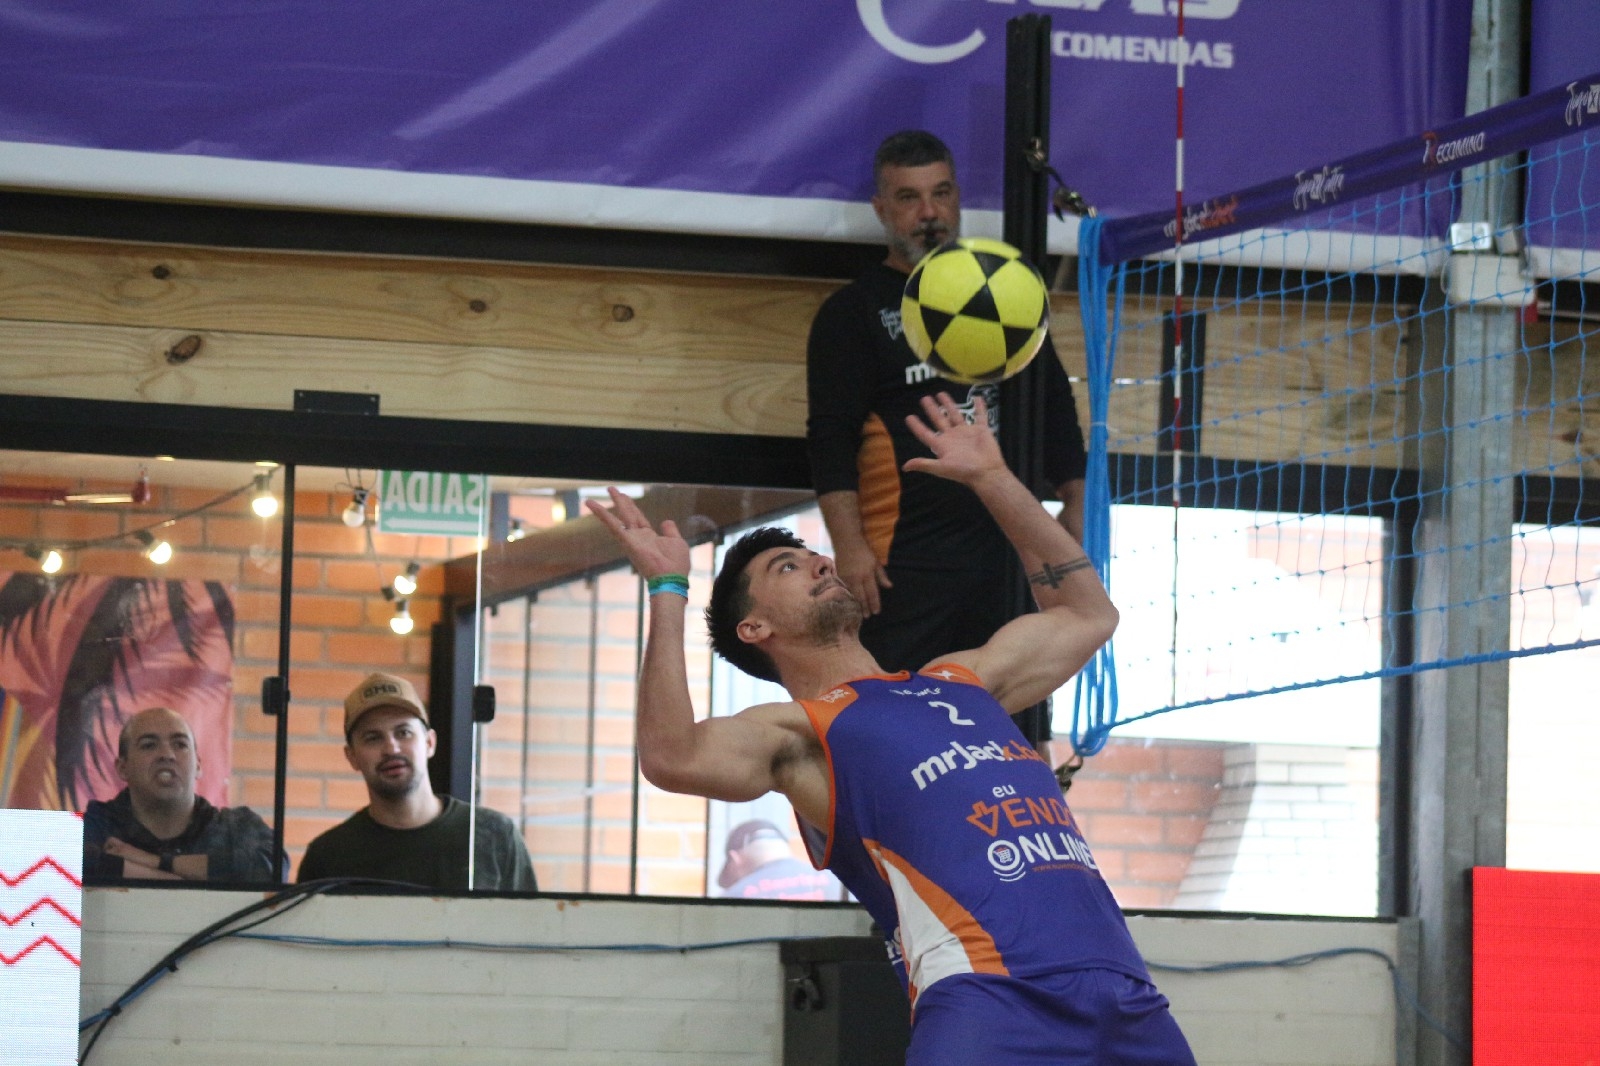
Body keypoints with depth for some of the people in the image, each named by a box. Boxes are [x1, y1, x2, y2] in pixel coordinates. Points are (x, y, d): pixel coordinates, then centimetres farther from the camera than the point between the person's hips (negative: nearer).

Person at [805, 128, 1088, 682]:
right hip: (902, 558, -5)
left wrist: (1074, 503, 14)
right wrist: (849, 548, -15)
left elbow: (1055, 404, 26)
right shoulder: (852, 312, 4)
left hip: (1009, 548, 5)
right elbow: (830, 439, -4)